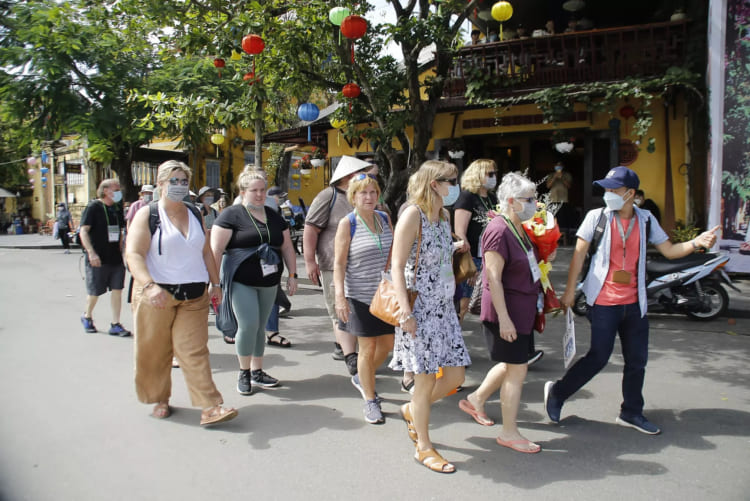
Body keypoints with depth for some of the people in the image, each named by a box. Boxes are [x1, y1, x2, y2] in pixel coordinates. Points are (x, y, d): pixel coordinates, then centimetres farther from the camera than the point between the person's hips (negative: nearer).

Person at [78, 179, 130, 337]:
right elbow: (83, 231, -13)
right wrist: (91, 252, -22)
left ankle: (115, 325, 6)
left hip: (116, 258, 5)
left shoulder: (117, 209, 11)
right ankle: (87, 317, 32)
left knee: (117, 290, 1)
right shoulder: (93, 207, -8)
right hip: (98, 259, -5)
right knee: (95, 292, 5)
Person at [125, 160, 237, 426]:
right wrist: (149, 285, -28)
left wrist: (215, 283, 14)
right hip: (157, 295, -2)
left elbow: (206, 252, 19)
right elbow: (134, 255, -13)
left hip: (194, 296, 3)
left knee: (195, 352, -2)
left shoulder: (195, 216, 13)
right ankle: (160, 400, 29)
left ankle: (210, 407, -5)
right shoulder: (147, 214, -3)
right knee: (155, 352, 9)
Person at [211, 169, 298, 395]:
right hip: (241, 282, -5)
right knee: (248, 324, -11)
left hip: (268, 283, 5)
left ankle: (257, 372, 25)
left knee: (260, 326, 11)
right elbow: (216, 249, -11)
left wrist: (292, 275, 9)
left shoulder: (274, 217, 13)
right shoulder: (231, 215, -5)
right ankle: (244, 373, 9)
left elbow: (287, 247, 16)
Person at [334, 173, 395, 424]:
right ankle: (370, 401, 20)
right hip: (361, 296, -5)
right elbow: (339, 263, -11)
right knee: (368, 348, 3)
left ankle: (361, 378, 39)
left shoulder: (384, 218, 6)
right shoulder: (347, 223, -9)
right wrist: (340, 296, -18)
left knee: (387, 344, 12)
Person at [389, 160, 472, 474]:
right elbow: (397, 266, -16)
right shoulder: (413, 215, -12)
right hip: (420, 310, -8)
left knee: (455, 375, 9)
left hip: (444, 307, 8)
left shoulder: (444, 216, 12)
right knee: (426, 380, 1)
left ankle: (412, 411, 35)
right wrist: (405, 311, -22)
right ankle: (423, 448, 21)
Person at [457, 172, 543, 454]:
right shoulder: (499, 230, -19)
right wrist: (504, 318, -25)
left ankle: (476, 399, 36)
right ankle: (509, 433, 14)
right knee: (517, 369, -1)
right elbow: (493, 277, -23)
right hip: (506, 310, -10)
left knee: (512, 364, 19)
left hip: (523, 310, 10)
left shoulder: (519, 229, 10)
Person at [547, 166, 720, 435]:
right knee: (598, 357, -3)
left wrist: (696, 243, -12)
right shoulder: (596, 216, -6)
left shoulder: (645, 219, 4)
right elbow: (579, 254, -5)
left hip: (634, 303, 5)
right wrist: (569, 291, -7)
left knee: (637, 360, 12)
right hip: (603, 302, -5)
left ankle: (631, 413, 29)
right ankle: (557, 392, 17)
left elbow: (670, 251, 8)